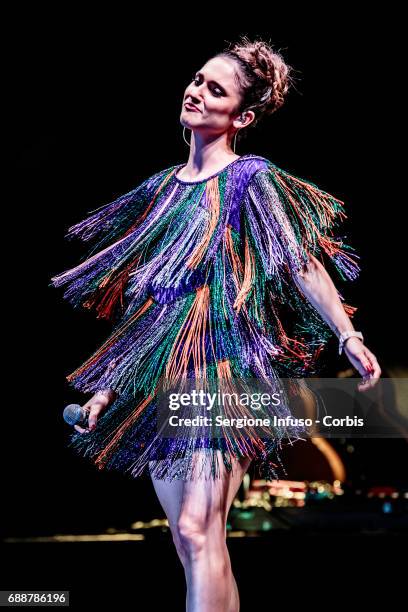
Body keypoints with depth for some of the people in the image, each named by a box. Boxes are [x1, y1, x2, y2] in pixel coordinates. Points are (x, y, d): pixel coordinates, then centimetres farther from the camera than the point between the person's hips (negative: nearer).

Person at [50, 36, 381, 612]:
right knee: (184, 537, 7)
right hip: (160, 371, 7)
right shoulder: (163, 186, 16)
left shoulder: (250, 179, -1)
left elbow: (302, 263, -8)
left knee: (199, 528, -17)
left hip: (220, 363, -7)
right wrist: (109, 387, 19)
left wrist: (348, 337, -21)